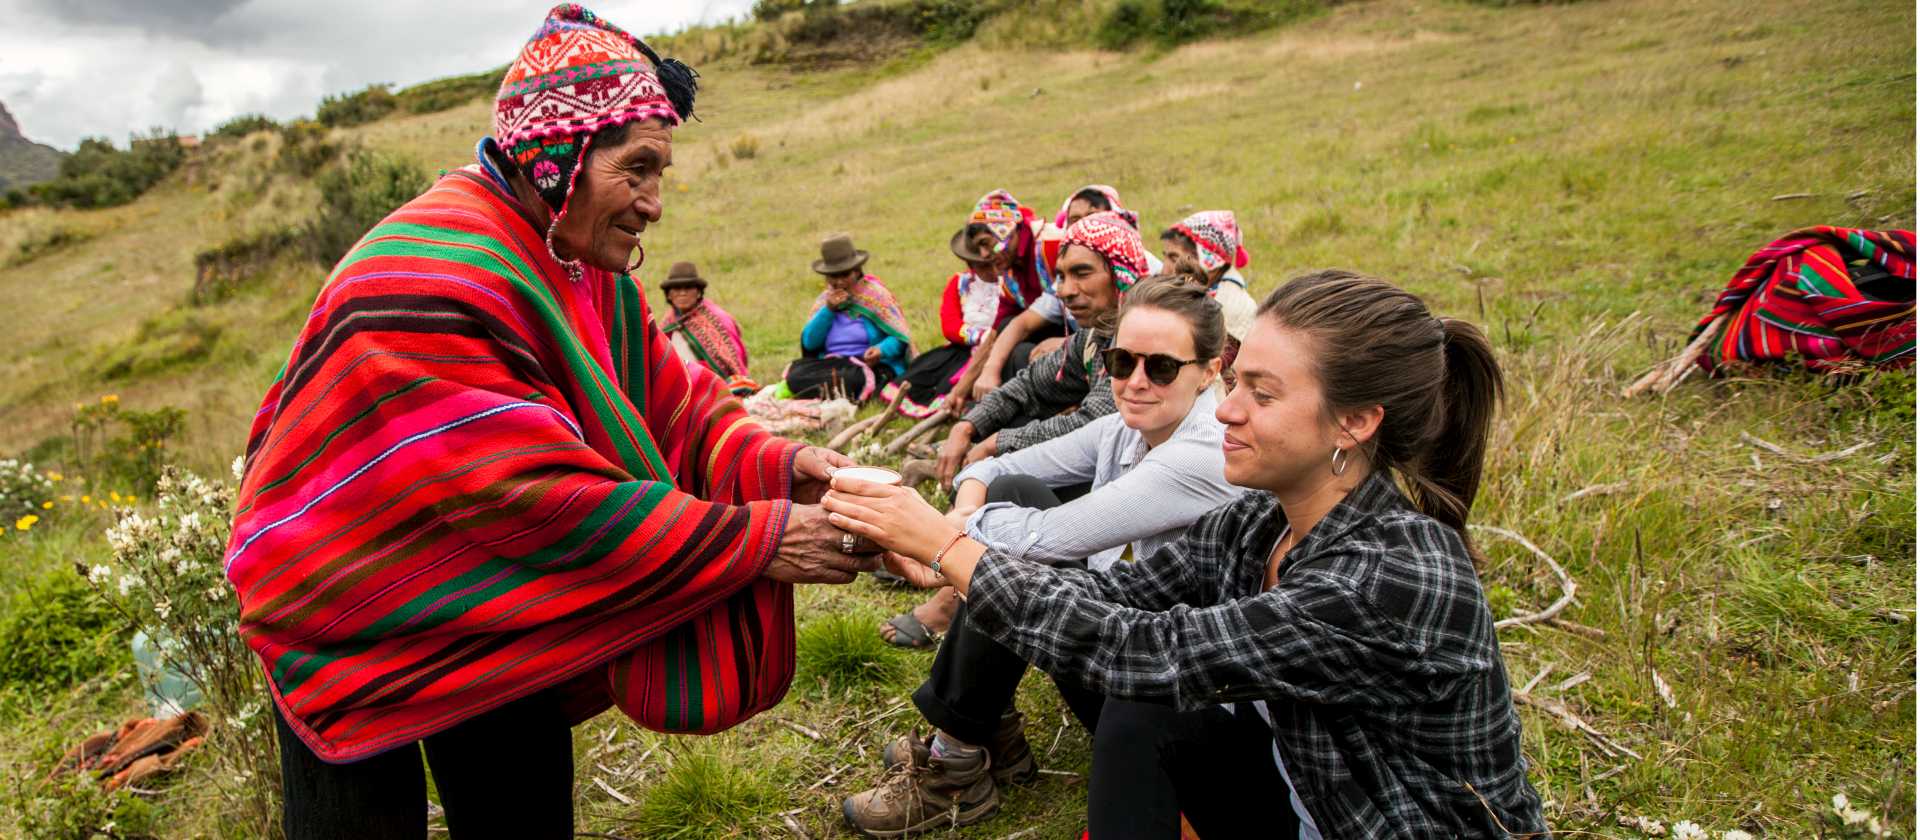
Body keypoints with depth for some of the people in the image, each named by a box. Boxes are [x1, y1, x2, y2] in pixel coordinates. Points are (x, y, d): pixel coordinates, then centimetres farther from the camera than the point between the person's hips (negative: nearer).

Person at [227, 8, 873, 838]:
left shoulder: (586, 270, -4)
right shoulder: (428, 284, -33)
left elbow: (672, 403, -5)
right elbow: (543, 500, -35)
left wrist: (778, 464, -24)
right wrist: (757, 540, -34)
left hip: (495, 614, 7)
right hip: (352, 630, -7)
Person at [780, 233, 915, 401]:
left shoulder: (875, 293, 1)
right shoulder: (826, 299, 13)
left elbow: (899, 337, -3)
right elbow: (809, 343, 4)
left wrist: (881, 350, -25)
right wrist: (828, 309, -6)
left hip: (871, 365, -4)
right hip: (832, 365, 4)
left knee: (854, 380, -39)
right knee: (797, 374, -24)